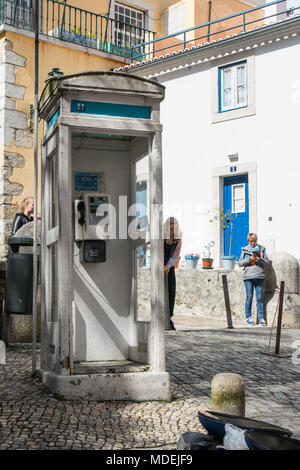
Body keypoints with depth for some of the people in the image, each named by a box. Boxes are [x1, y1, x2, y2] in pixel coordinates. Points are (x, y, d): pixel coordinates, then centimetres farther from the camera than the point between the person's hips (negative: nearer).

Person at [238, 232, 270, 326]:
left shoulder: (261, 249, 11)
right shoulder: (245, 250, 8)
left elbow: (267, 262, 8)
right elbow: (240, 263, 3)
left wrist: (260, 259, -11)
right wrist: (250, 259, -10)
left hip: (260, 276, 1)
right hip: (248, 276, -1)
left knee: (260, 298, 1)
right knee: (249, 297, 0)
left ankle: (261, 318, 5)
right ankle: (248, 317, 9)